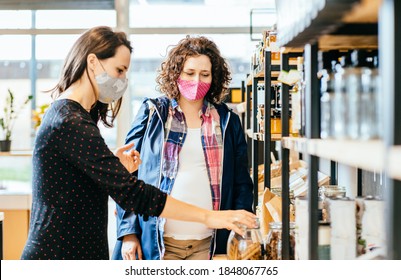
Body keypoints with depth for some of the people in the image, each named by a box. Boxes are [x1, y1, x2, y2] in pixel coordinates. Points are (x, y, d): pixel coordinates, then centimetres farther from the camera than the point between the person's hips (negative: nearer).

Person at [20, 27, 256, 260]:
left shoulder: (65, 113, 13)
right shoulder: (72, 124, -20)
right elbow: (130, 193, -25)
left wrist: (115, 165, 0)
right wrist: (209, 217, -23)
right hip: (60, 256, -10)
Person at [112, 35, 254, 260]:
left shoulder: (227, 121, 9)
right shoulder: (152, 113, 5)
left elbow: (242, 184, 11)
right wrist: (128, 232, -4)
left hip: (208, 243, 2)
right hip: (159, 241, -1)